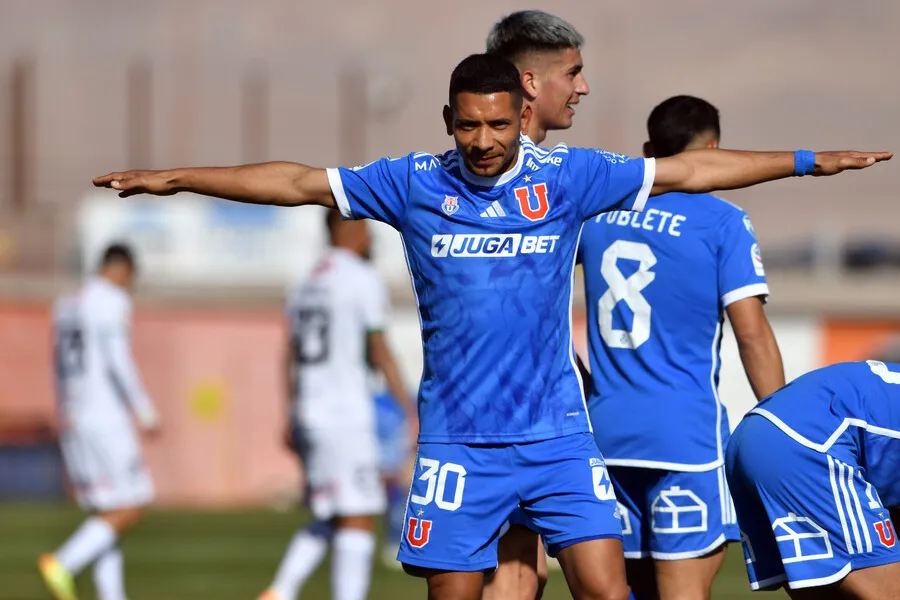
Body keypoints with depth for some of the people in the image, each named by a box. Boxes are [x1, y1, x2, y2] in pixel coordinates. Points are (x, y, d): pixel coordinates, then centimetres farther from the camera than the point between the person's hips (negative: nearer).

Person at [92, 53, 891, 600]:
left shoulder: (566, 175, -1)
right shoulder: (414, 183, -1)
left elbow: (686, 172, 6)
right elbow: (298, 183, 4)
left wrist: (809, 162, 7)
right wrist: (173, 179, 4)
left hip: (556, 432, 0)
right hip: (457, 439, 0)